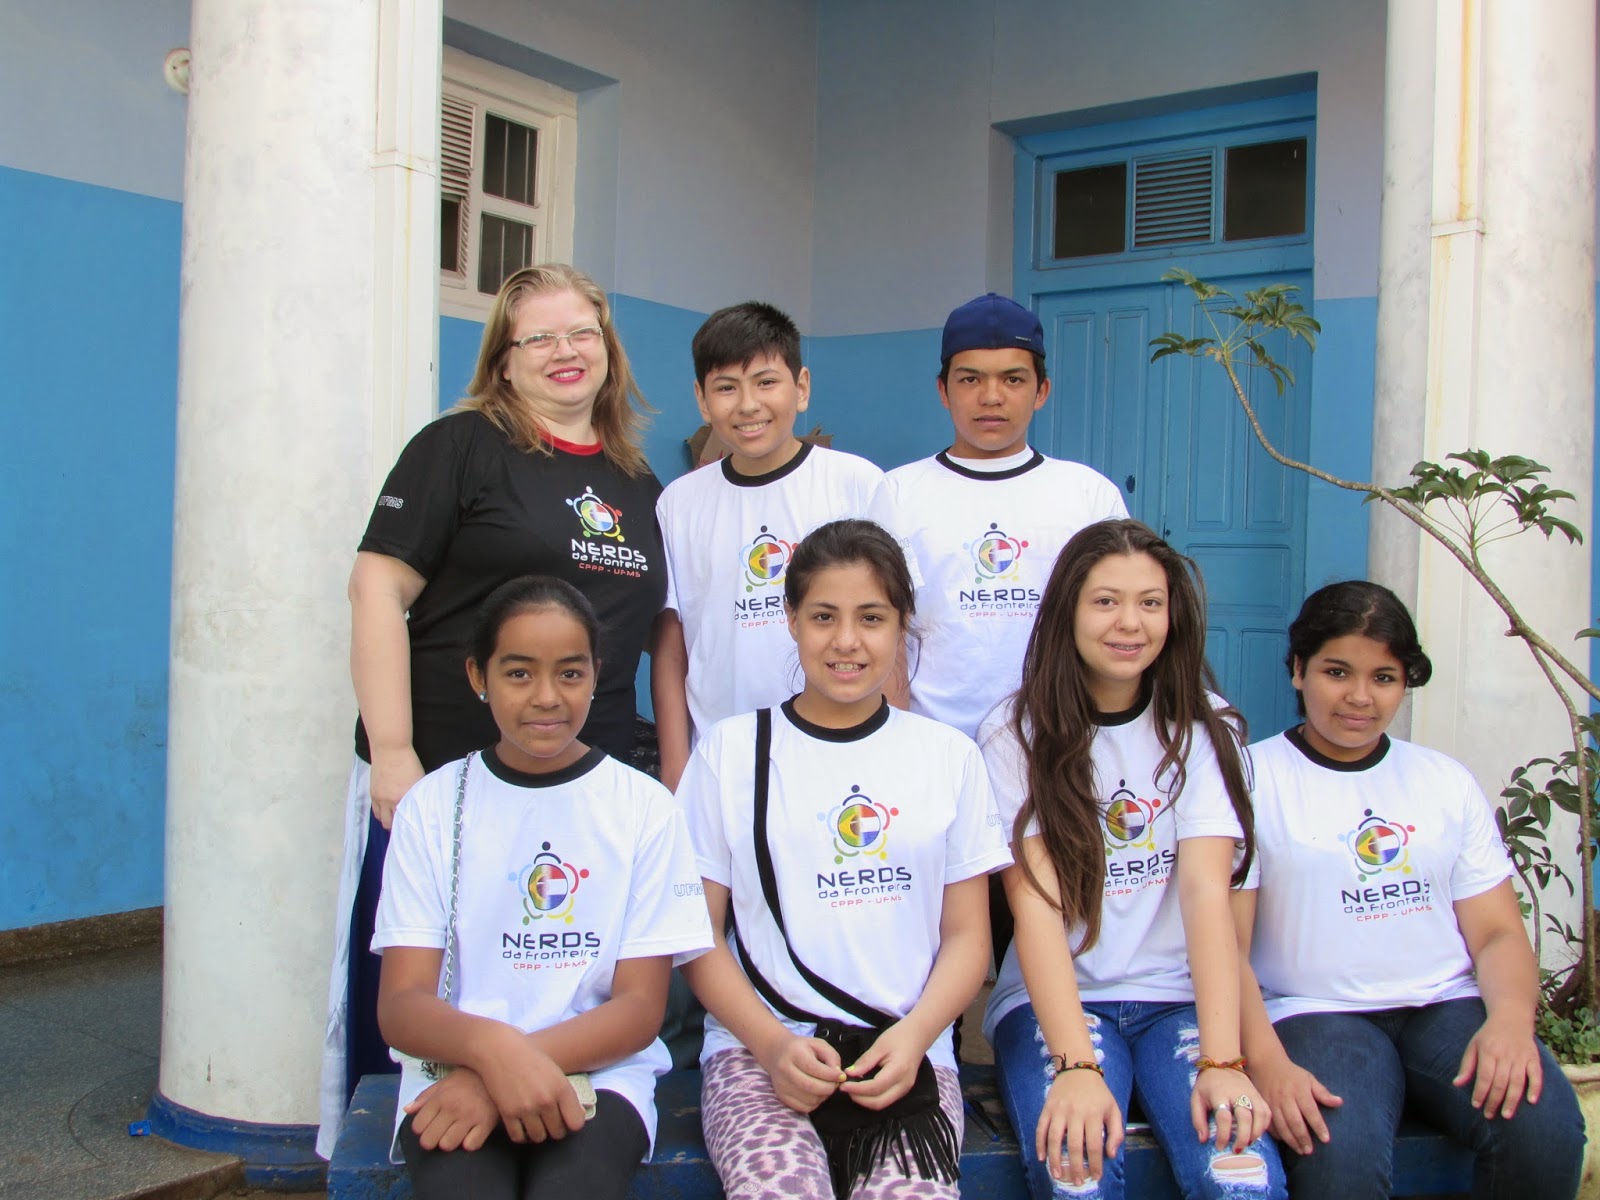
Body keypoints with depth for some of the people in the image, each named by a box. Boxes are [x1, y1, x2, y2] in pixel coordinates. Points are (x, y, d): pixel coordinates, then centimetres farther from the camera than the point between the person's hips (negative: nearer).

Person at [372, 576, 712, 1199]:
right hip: (455, 1071, 1)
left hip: (597, 1074, 0)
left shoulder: (644, 808, 3)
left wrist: (525, 1063, -17)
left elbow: (640, 1008, 1)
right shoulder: (433, 805, 5)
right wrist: (493, 1046, -24)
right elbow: (400, 1005, -2)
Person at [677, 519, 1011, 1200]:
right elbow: (697, 933, 6)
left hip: (908, 1051, 1)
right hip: (757, 1048, -1)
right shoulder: (729, 751, 8)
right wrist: (772, 1044, -9)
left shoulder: (949, 756, 12)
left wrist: (913, 1037, -8)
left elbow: (967, 937, 11)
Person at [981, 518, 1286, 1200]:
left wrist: (1223, 1061, -24)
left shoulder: (1202, 727, 2)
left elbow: (1207, 888, -11)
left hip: (1179, 998, 1)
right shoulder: (1015, 735, -3)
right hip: (1054, 1000, -1)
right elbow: (1035, 901, -13)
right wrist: (1077, 1066, -26)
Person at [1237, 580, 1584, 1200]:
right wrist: (1266, 1061, -21)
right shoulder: (1252, 777, 4)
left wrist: (1512, 1017, -12)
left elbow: (1497, 932, 12)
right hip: (1316, 1011, -4)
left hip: (1448, 1005, 4)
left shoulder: (1448, 782, 17)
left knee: (1545, 1133, -26)